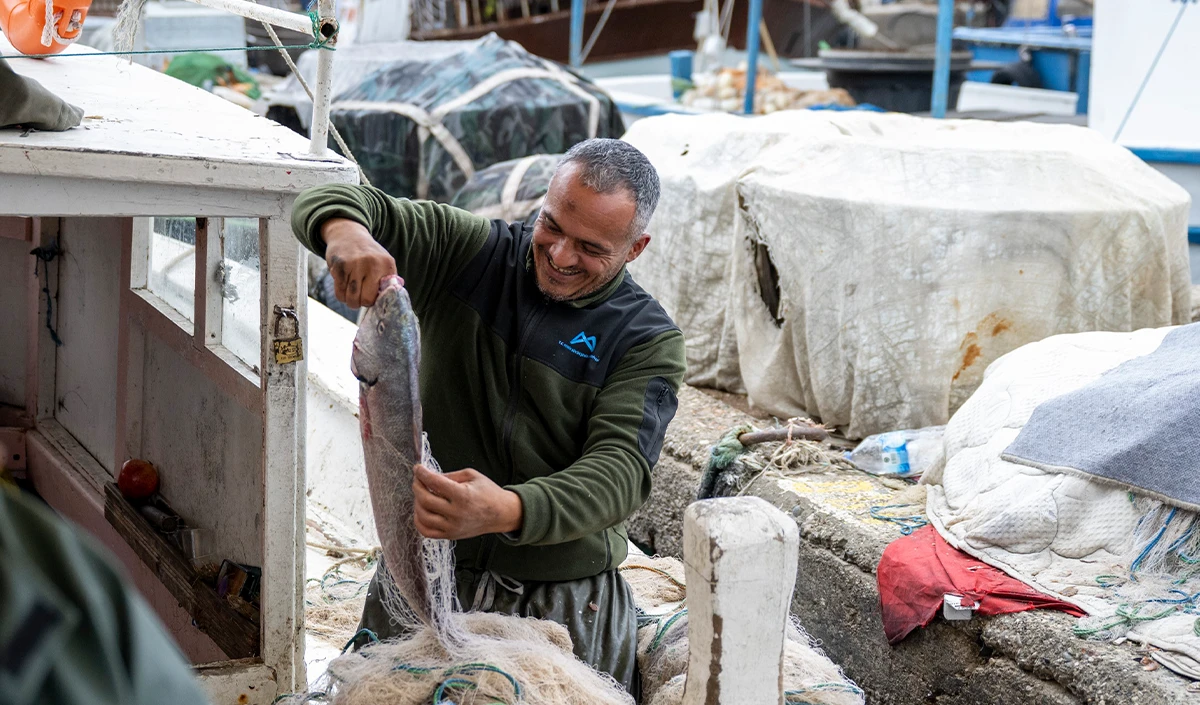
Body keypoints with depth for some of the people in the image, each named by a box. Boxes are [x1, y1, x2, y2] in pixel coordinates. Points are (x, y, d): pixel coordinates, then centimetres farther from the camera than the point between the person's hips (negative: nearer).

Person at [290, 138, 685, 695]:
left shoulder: (647, 340, -8)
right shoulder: (470, 253, -1)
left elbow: (620, 470, -20)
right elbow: (327, 204, -3)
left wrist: (507, 510, -40)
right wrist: (344, 228, -30)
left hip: (563, 603, -2)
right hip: (420, 573, 2)